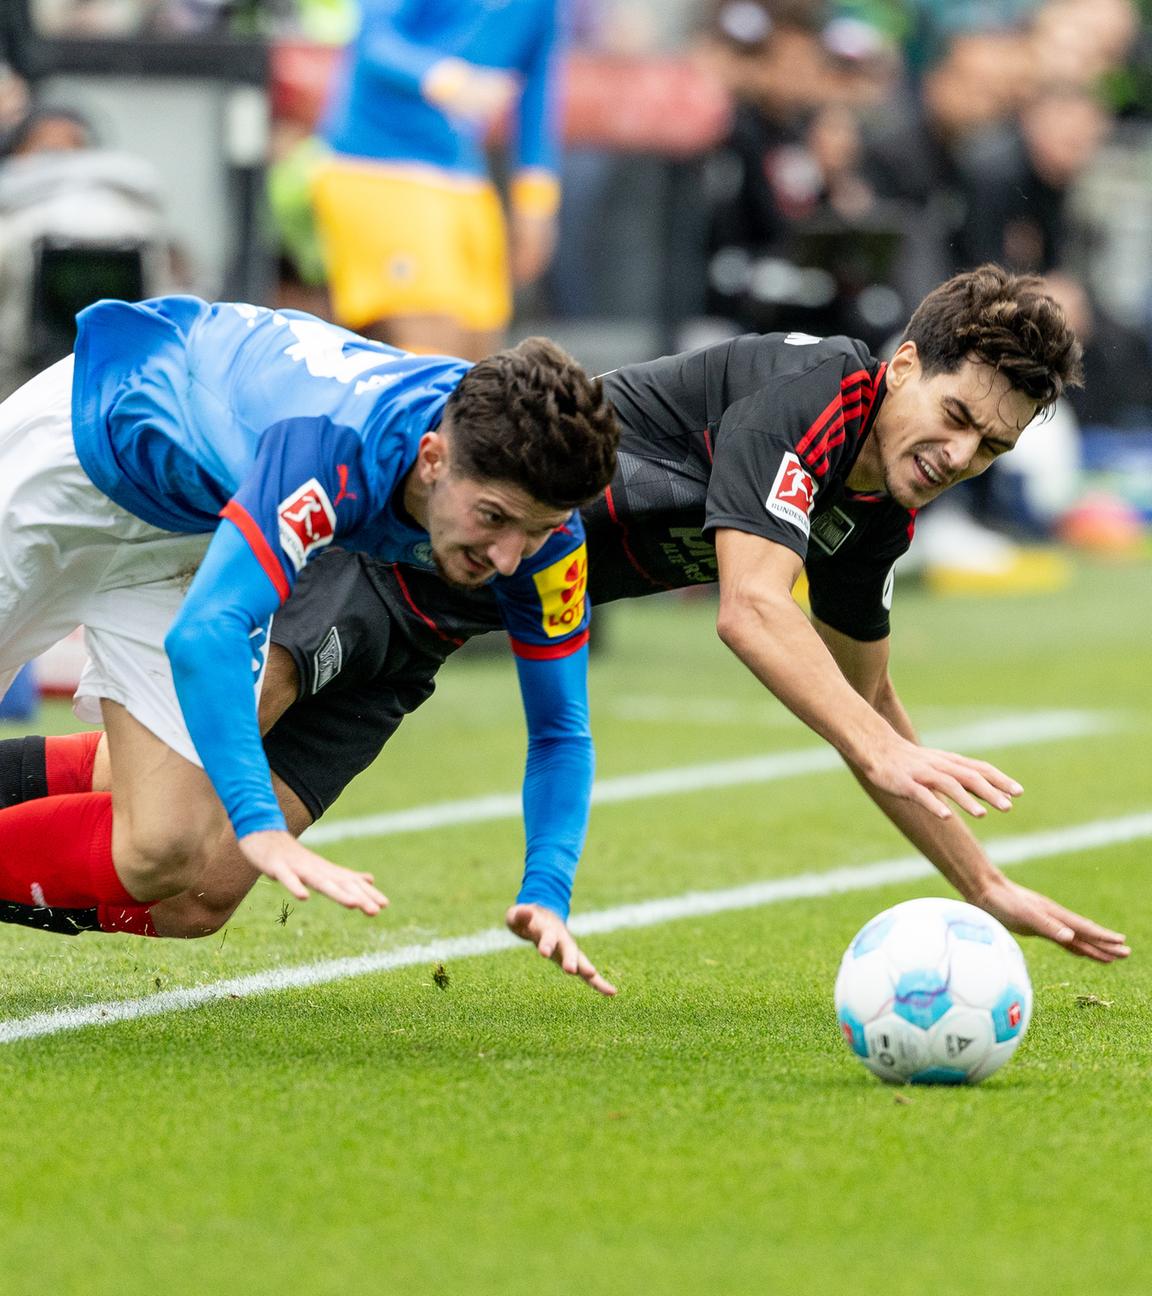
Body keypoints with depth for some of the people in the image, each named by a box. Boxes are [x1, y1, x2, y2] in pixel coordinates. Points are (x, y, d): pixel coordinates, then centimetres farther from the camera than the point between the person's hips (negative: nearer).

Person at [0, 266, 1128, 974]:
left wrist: (986, 889, 23)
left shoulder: (880, 517, 9)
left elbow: (865, 706, 24)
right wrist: (885, 752, -41)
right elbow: (751, 610, -31)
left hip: (413, 642, 8)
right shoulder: (805, 388, -19)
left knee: (194, 898, -3)